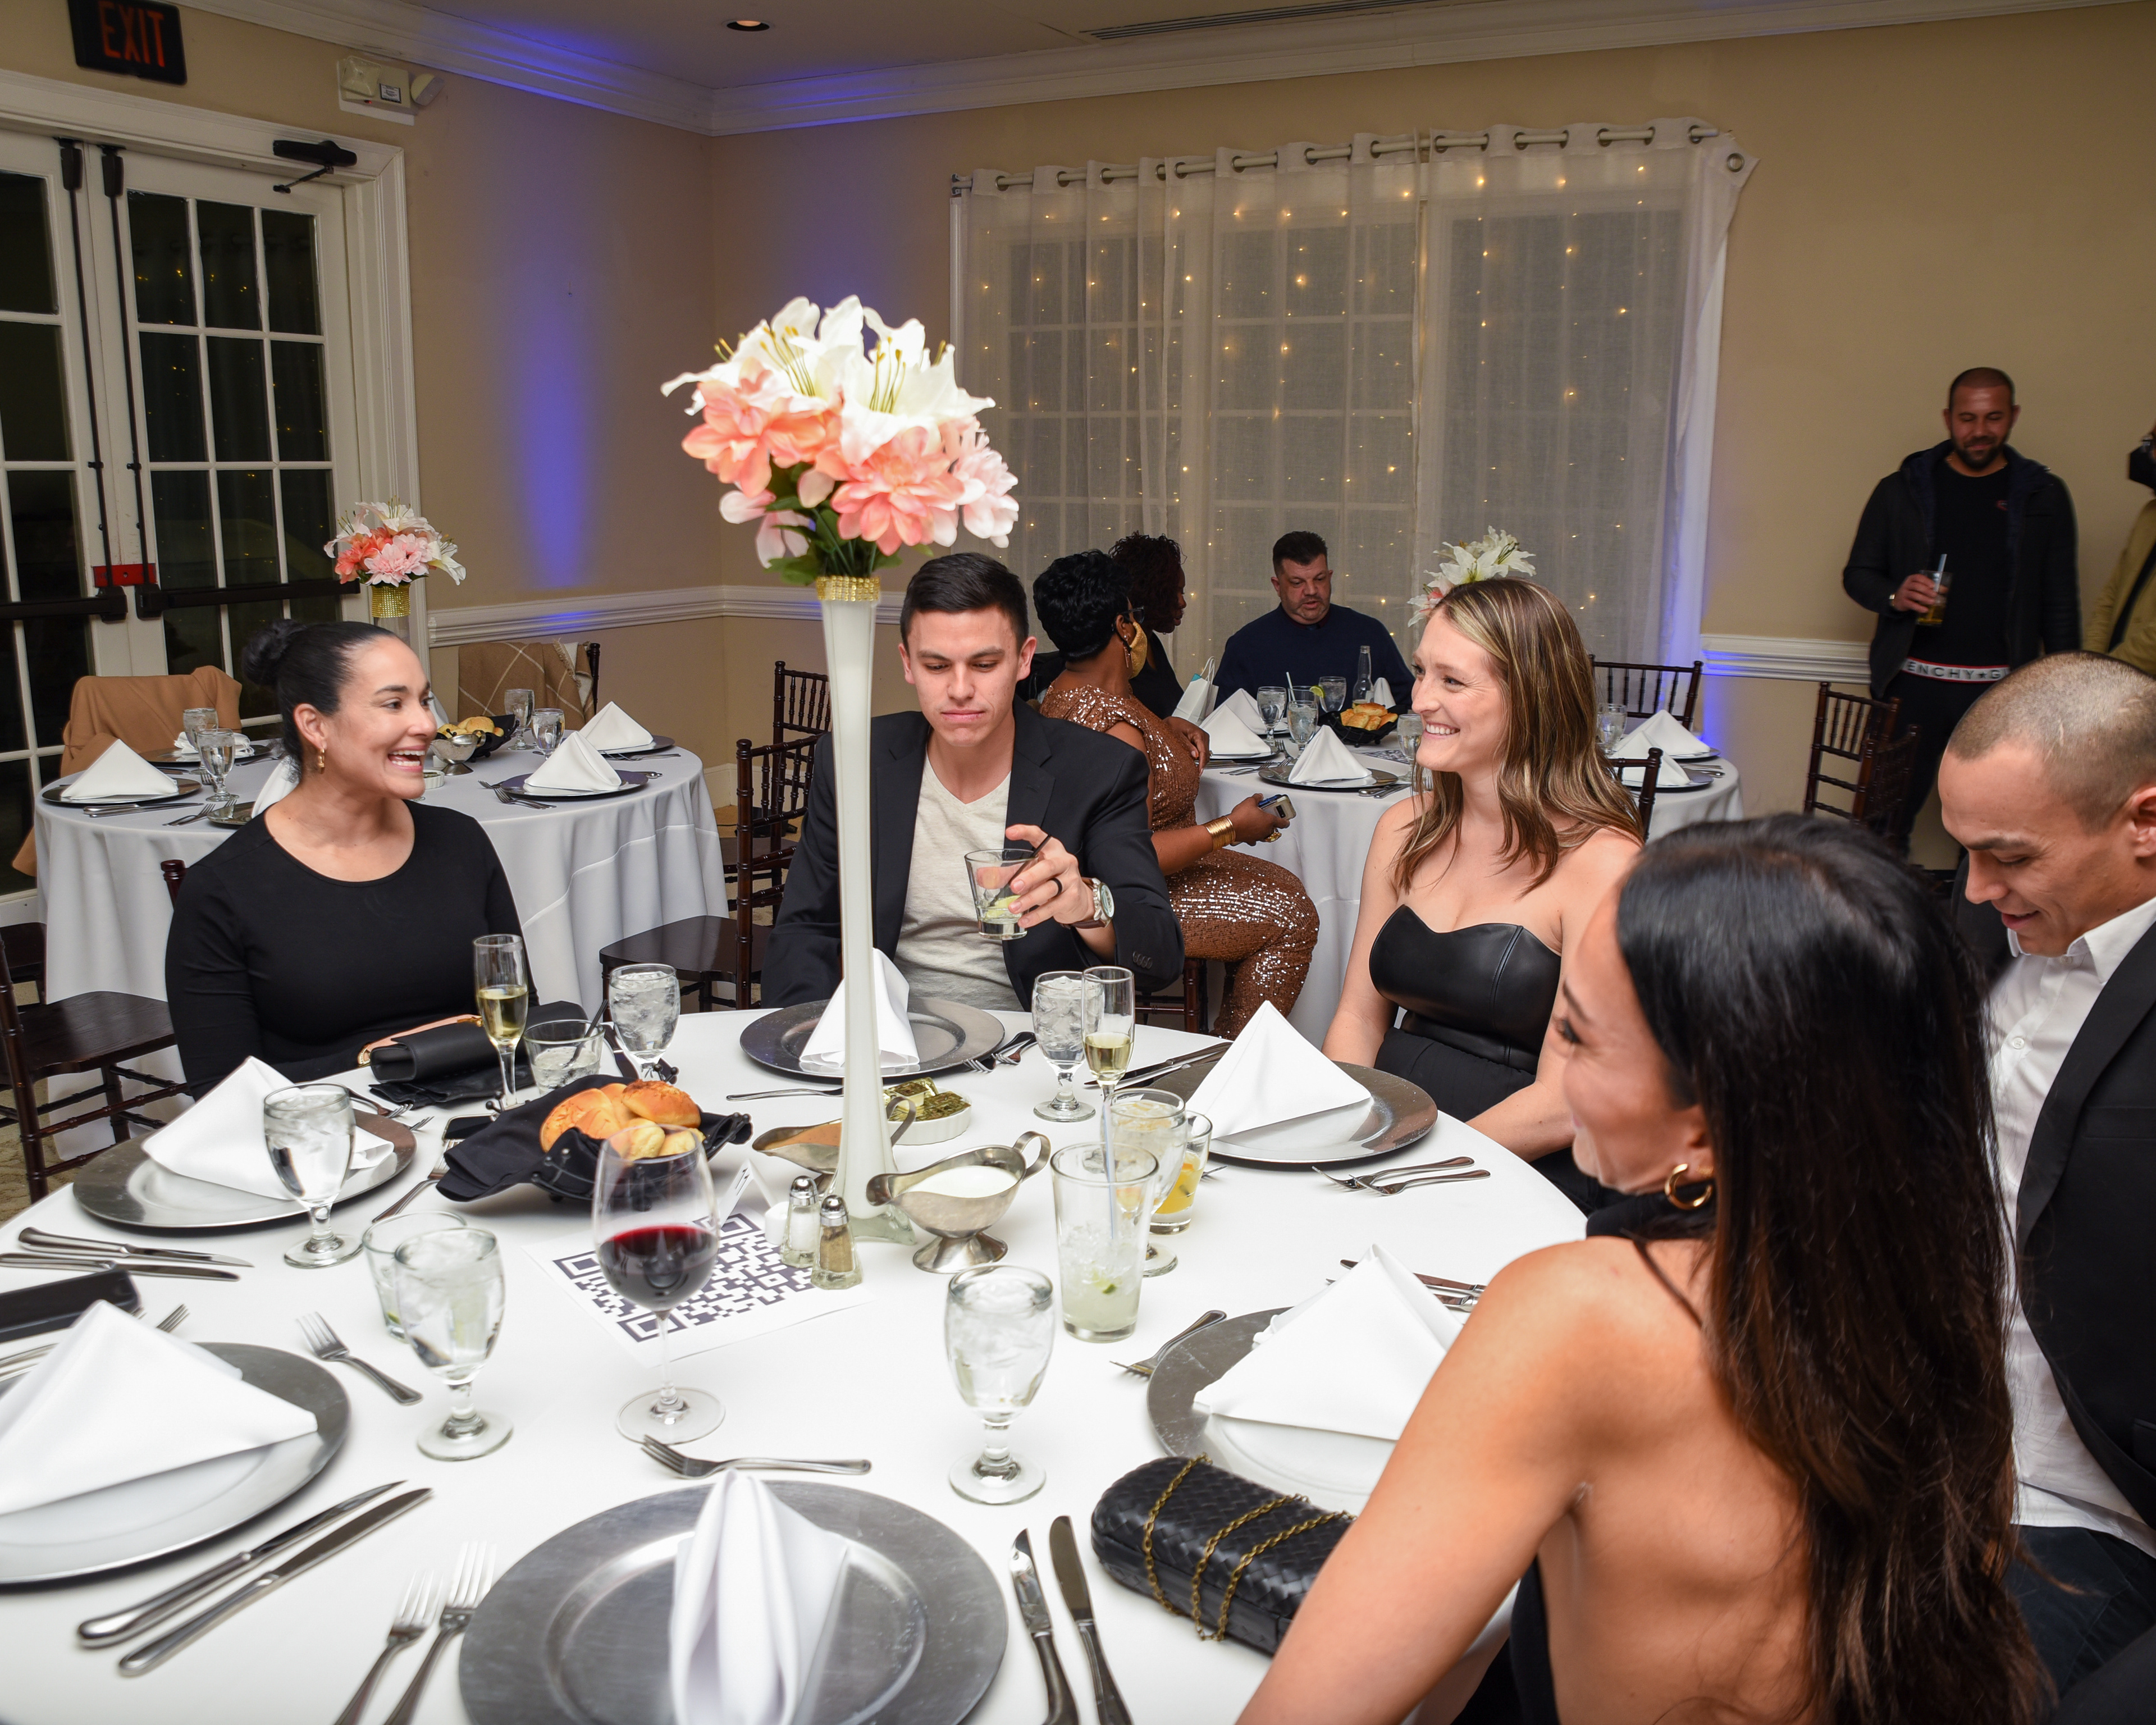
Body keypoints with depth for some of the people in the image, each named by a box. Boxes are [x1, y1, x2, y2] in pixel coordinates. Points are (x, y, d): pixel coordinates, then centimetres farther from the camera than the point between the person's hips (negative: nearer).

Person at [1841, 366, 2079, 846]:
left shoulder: (2044, 495, 8)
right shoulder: (1901, 490, 7)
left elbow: (2061, 602, 9)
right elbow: (1858, 574, 11)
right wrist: (1894, 596, -12)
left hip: (2002, 691, 0)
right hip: (1913, 684, 0)